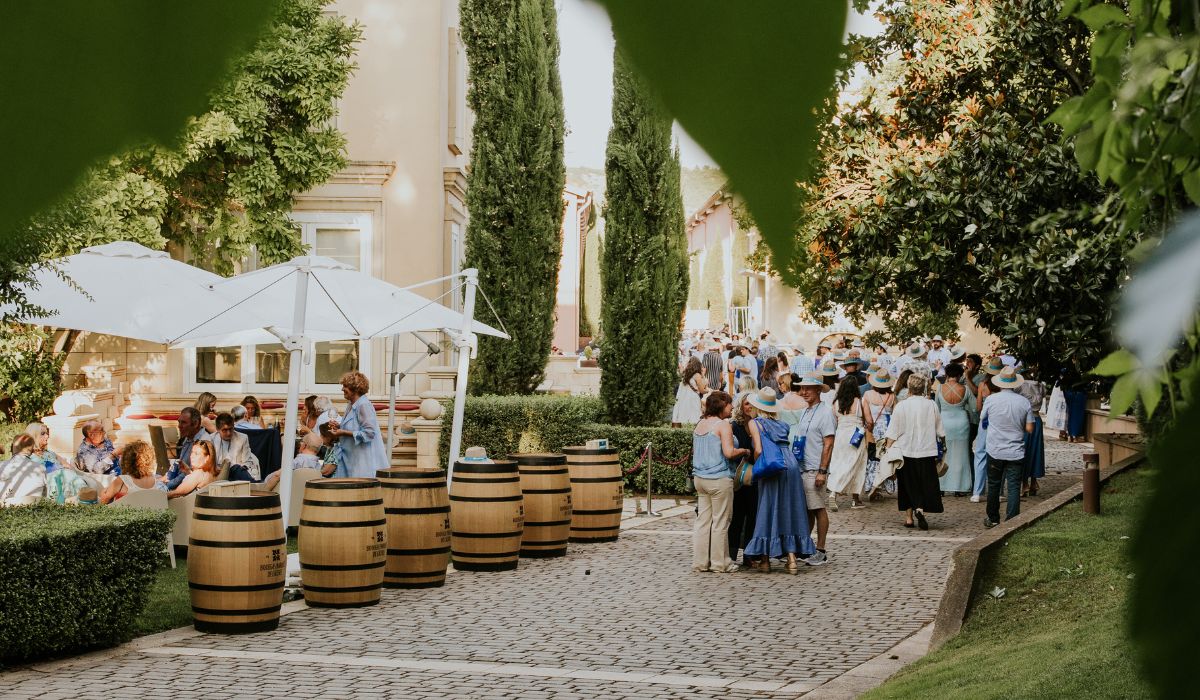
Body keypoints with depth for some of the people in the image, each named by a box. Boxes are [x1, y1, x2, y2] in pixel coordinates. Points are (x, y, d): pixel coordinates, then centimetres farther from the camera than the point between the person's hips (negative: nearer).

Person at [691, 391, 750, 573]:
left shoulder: (699, 425, 12)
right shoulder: (723, 425, -11)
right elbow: (729, 452, -19)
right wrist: (743, 451, -2)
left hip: (699, 477, 7)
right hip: (719, 479, -7)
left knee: (702, 520, 10)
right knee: (720, 522, 1)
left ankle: (700, 561, 11)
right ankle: (720, 563, 6)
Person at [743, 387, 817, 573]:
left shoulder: (755, 423, 4)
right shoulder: (781, 424, 22)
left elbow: (758, 450, -7)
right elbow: (786, 444, 12)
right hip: (791, 465, 4)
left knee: (768, 511, 2)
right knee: (791, 511, 6)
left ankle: (765, 560, 7)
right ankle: (792, 558, 0)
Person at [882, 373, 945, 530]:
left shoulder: (901, 406, -6)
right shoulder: (931, 405, -1)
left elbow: (893, 432, -7)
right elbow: (939, 430, 9)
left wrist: (887, 448, 0)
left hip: (905, 451, 0)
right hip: (927, 451, 0)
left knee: (908, 486, 10)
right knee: (926, 485, 4)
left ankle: (908, 517, 11)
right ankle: (920, 509, -20)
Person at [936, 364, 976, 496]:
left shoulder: (940, 388, -10)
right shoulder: (965, 389, -9)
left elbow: (937, 408, 3)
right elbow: (974, 407, 0)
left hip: (944, 423, 0)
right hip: (961, 423, 0)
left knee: (943, 455, 11)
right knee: (959, 456, 10)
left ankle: (941, 486, 14)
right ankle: (959, 487, 12)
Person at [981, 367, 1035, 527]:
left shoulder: (991, 399, -8)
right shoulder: (1024, 402, -7)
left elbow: (982, 419, 8)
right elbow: (1029, 428, -3)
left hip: (995, 452, 0)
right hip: (1016, 453, 0)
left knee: (993, 485, 14)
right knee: (1014, 487, 2)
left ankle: (993, 519, 23)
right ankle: (1012, 521, -2)